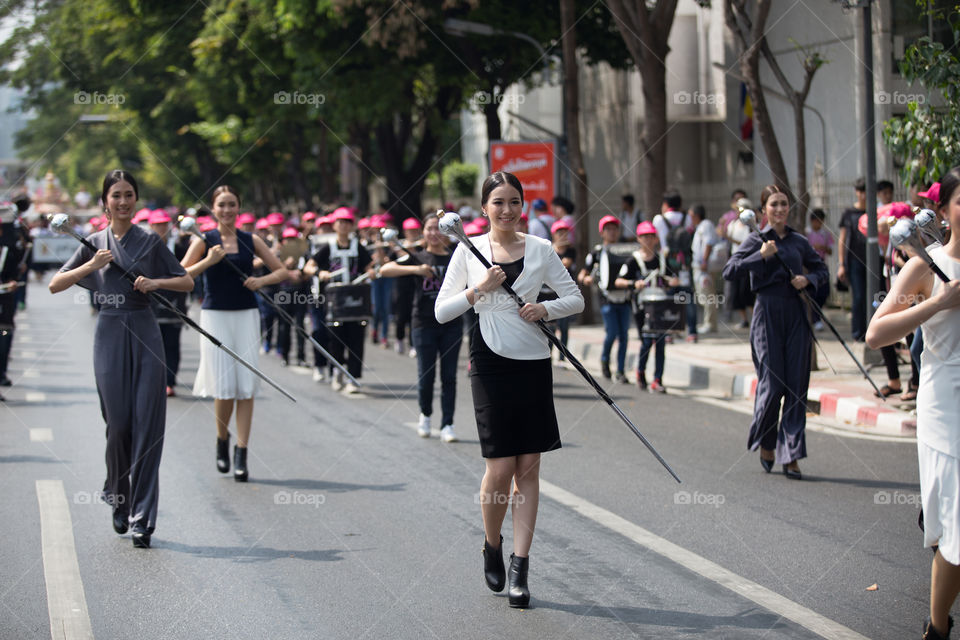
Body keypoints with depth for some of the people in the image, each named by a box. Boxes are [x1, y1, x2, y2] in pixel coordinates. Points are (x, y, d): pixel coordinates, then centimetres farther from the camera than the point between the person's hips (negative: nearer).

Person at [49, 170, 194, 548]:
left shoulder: (150, 243, 5)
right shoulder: (94, 245, 8)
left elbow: (187, 282, 8)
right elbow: (55, 286, 4)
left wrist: (156, 282, -11)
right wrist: (91, 266, -10)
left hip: (145, 335, -1)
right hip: (109, 335, 1)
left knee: (146, 424, -7)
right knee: (118, 424, 1)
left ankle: (142, 519, -6)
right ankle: (119, 499, 26)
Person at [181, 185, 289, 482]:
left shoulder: (251, 241, 7)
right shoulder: (204, 241, 2)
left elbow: (282, 271, 12)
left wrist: (262, 280, -7)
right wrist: (208, 261, -16)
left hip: (246, 315, 2)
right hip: (215, 315, -2)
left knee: (246, 386, -4)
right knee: (223, 387, -5)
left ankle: (241, 455, 0)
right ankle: (222, 440, 23)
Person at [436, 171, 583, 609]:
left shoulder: (540, 249, 6)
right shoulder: (470, 251, 3)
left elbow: (575, 298, 10)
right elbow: (441, 312, 1)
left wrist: (546, 308, -9)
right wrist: (479, 289, -13)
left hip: (533, 362, 2)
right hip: (491, 363, -2)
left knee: (528, 467, 1)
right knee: (501, 467, -7)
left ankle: (520, 567, 6)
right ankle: (492, 545, 21)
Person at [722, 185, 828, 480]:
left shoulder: (799, 242, 11)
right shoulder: (756, 240, 1)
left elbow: (822, 269, 22)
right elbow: (729, 271, -9)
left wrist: (809, 279, 1)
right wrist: (761, 256, -17)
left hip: (796, 315, 3)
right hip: (767, 314, -3)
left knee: (797, 385, -1)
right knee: (772, 383, -5)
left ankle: (790, 456, 3)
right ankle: (765, 443, 20)